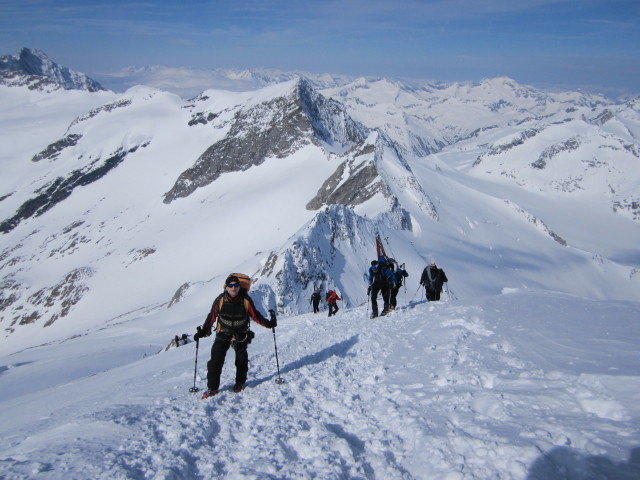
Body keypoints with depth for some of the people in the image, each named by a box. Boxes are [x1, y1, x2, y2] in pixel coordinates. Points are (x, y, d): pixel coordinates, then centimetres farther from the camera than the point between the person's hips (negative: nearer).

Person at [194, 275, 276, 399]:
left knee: (241, 360, 7)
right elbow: (212, 316, -2)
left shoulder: (246, 300, -11)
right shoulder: (220, 300, -10)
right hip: (223, 334, 0)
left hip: (241, 335, 0)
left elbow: (255, 315, -2)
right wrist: (204, 331, -9)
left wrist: (268, 323, -12)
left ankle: (240, 383, 30)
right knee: (216, 359, -9)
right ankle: (212, 388, 4)